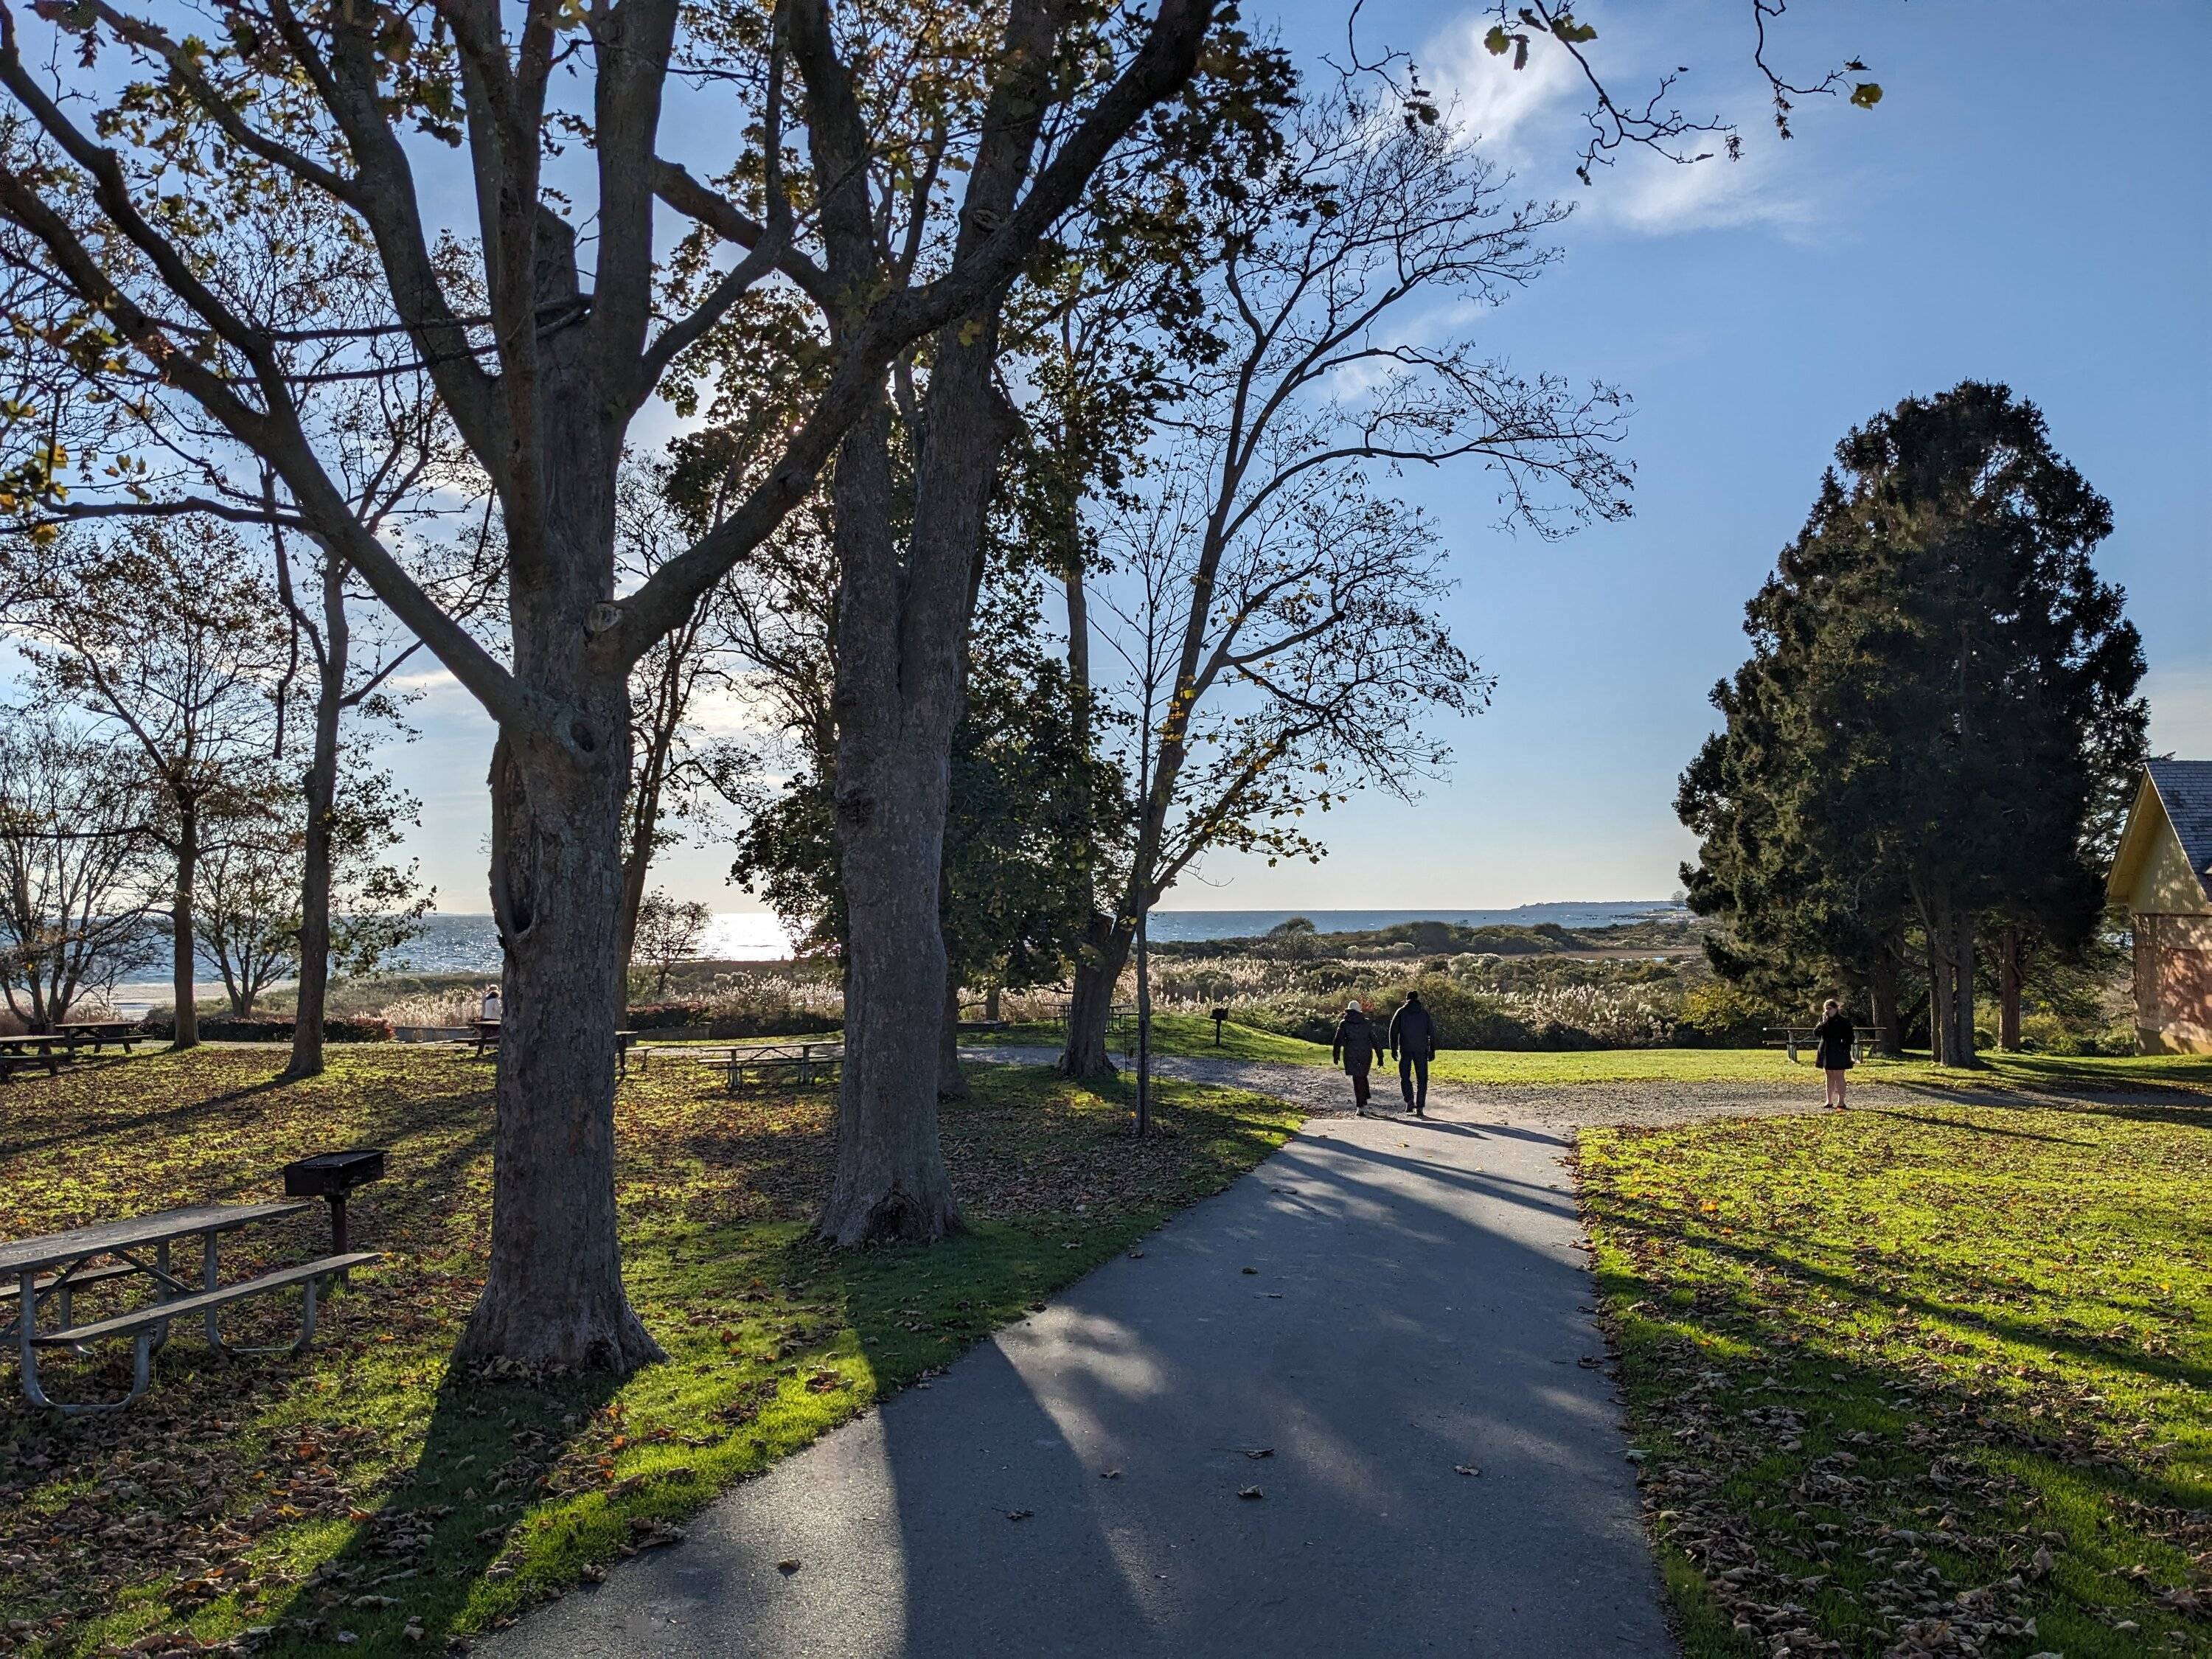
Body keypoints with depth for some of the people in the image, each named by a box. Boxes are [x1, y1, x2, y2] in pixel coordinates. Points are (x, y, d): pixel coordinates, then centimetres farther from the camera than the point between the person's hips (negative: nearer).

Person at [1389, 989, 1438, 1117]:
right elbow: (1432, 1033, 5)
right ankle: (1420, 1108, 1)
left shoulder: (1401, 1012, 4)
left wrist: (1393, 1049, 3)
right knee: (1422, 1079, 5)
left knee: (1404, 1076, 10)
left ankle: (1410, 1101, -10)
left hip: (1405, 1050, -1)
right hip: (1421, 1050, 1)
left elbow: (1393, 1031, -1)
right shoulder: (1425, 1013, 7)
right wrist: (1432, 1051, 9)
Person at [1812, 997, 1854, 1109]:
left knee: (1838, 1077, -3)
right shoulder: (1823, 1020, 9)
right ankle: (1829, 1102, 15)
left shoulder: (1844, 1021, -7)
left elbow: (1848, 1038, -7)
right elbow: (1816, 1034, 0)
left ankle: (1841, 1103, 1)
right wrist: (1823, 1023, -12)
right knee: (1829, 1077, 10)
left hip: (1838, 1053, -5)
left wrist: (1845, 1050, -15)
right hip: (1826, 1053, 5)